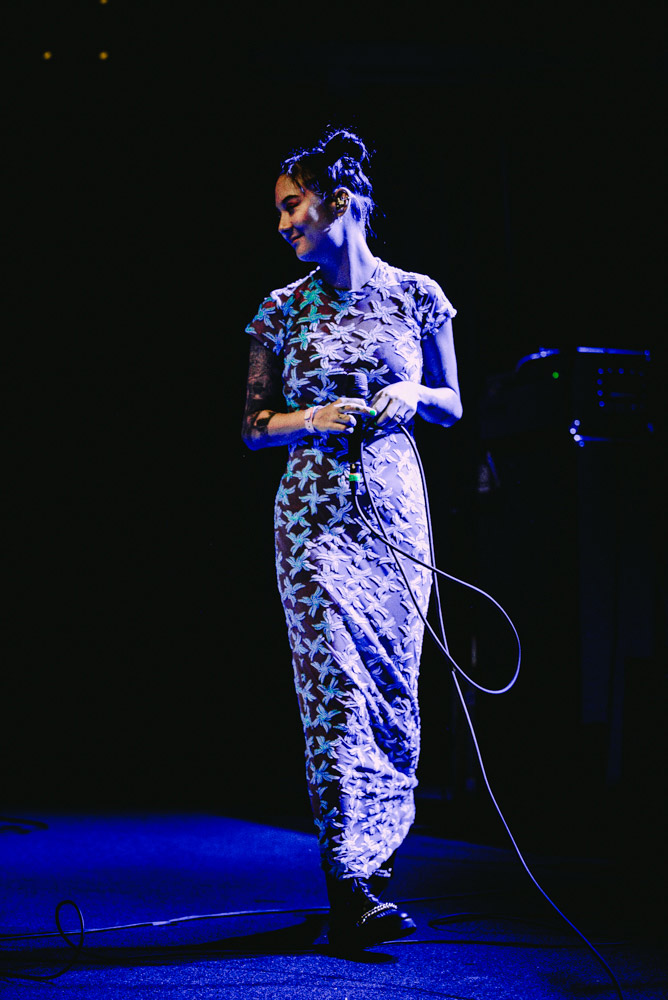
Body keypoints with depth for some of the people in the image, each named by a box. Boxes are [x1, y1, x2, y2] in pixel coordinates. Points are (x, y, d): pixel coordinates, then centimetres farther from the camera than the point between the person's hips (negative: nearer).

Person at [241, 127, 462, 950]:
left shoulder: (417, 296, 5)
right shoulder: (281, 311, 4)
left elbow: (452, 407, 13)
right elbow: (253, 428, 8)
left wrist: (411, 396, -8)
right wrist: (310, 419, -11)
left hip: (396, 509, 2)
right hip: (316, 513, -1)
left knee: (394, 687, 5)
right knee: (337, 685, -10)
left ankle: (377, 854, 21)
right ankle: (351, 891, -10)